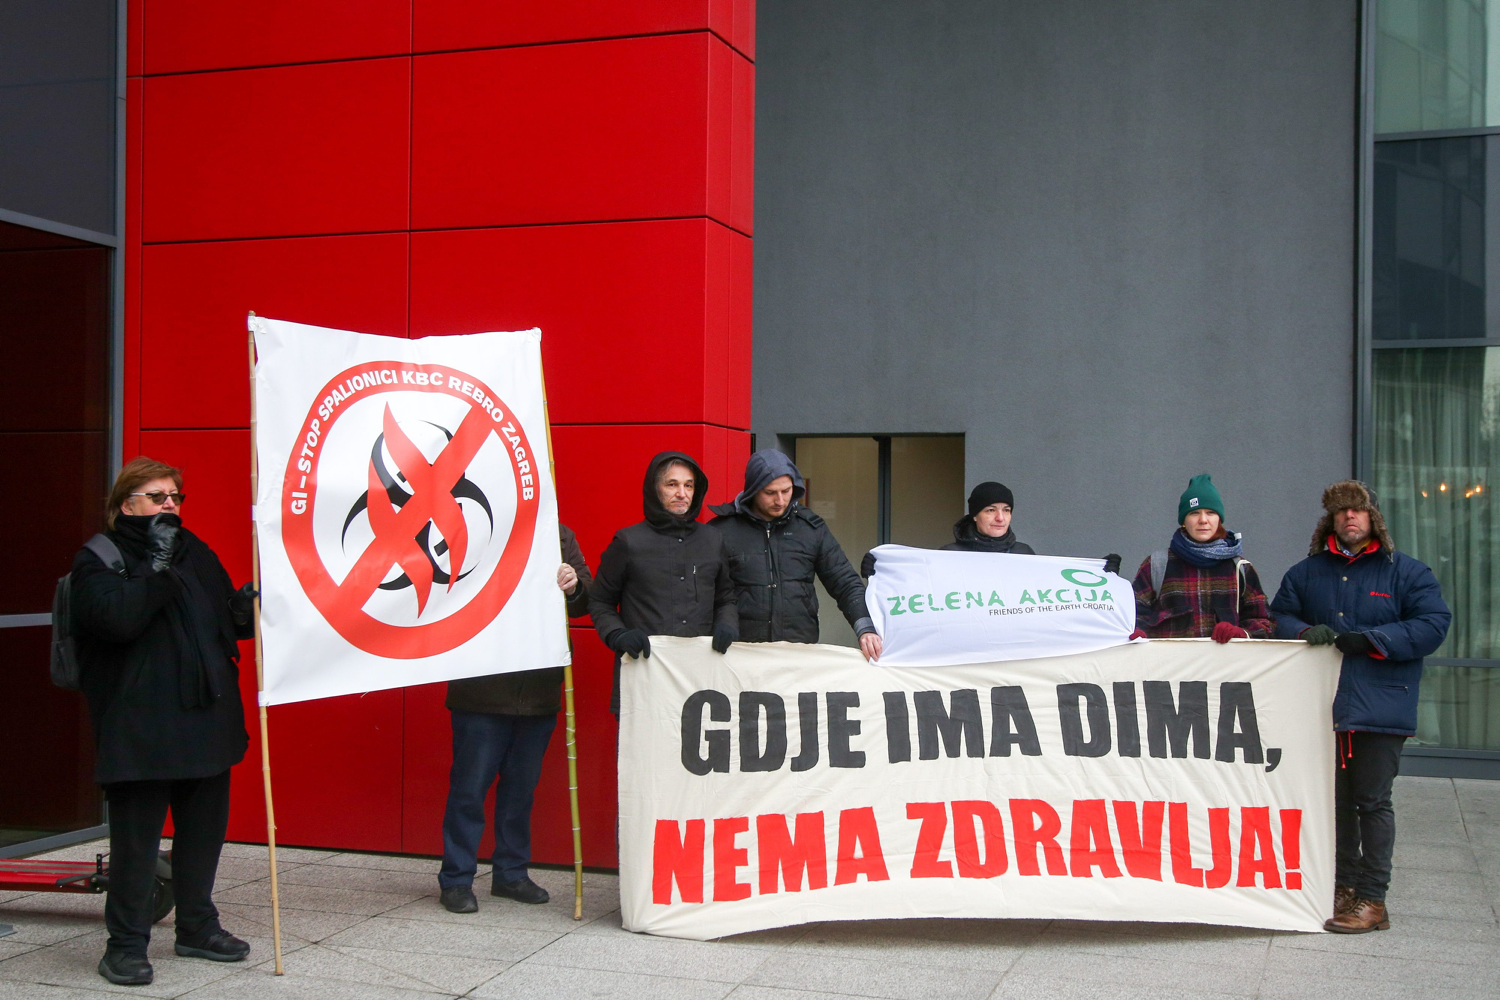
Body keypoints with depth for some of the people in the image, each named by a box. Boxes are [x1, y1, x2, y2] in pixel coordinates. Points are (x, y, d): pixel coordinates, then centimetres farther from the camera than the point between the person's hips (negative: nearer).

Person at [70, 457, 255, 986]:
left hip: (206, 719, 6)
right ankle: (125, 943, 14)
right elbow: (116, 618, -22)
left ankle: (198, 927, 31)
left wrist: (249, 604, -2)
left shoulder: (195, 552, 14)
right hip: (139, 727, -6)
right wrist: (158, 564, -20)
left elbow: (229, 619, 19)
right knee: (136, 838, -1)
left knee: (204, 830, 15)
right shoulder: (98, 560, -4)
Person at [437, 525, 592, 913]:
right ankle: (456, 880, 14)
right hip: (481, 689, -4)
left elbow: (586, 602, 9)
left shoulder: (560, 537, 9)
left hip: (538, 692, 5)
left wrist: (574, 586, -15)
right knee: (469, 785, 3)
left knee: (522, 786, 15)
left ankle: (511, 872, 28)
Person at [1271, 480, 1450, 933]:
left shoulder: (1406, 571, 2)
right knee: (1337, 801, 11)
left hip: (1379, 709, -4)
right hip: (1323, 707, 4)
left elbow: (1433, 623, -6)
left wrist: (1371, 640, -15)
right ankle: (1345, 887, 23)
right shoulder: (1307, 572, 13)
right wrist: (1305, 631, -8)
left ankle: (1372, 899, 5)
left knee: (1372, 801, -1)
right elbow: (1278, 617, 15)